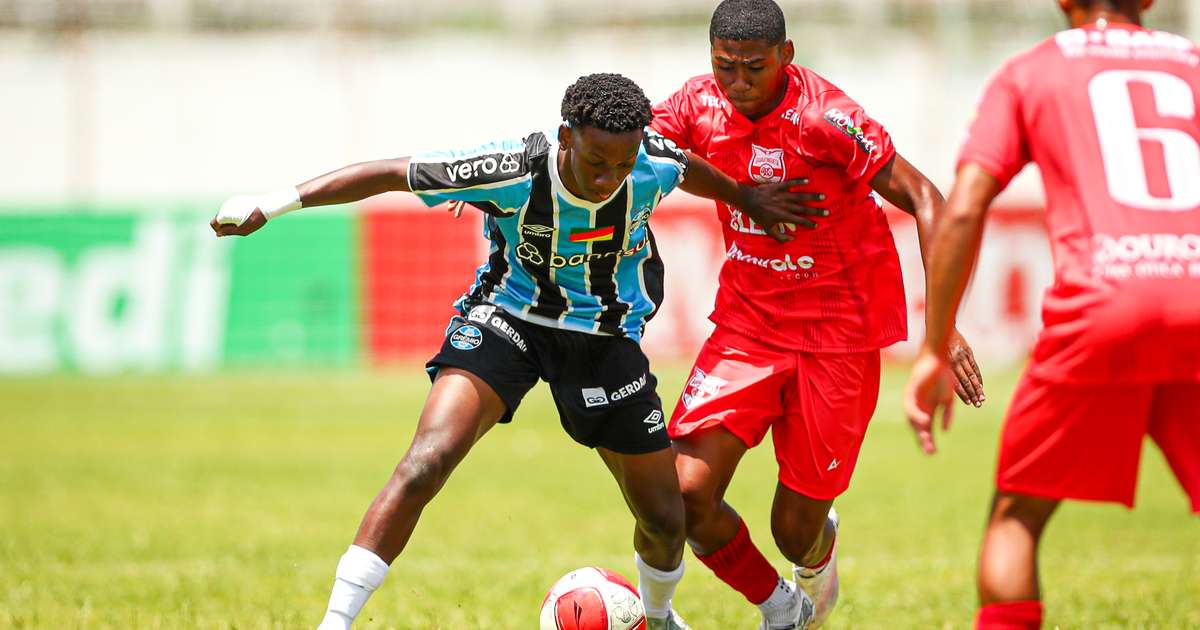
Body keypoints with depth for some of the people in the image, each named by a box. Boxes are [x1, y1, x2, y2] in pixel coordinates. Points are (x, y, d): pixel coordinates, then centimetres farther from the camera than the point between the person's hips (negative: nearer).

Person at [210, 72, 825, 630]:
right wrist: (275, 202, -25)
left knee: (665, 518, 8)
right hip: (508, 319, -3)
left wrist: (747, 198, 22)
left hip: (607, 336, 3)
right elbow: (389, 174, -22)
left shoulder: (655, 163, -21)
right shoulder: (511, 172, -30)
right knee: (425, 463, -27)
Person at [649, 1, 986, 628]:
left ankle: (819, 556, 43)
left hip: (837, 332, -4)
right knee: (688, 491, -13)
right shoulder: (699, 105, -5)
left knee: (796, 531, 0)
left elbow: (923, 199, -19)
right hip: (748, 321, 4)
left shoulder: (825, 117, -20)